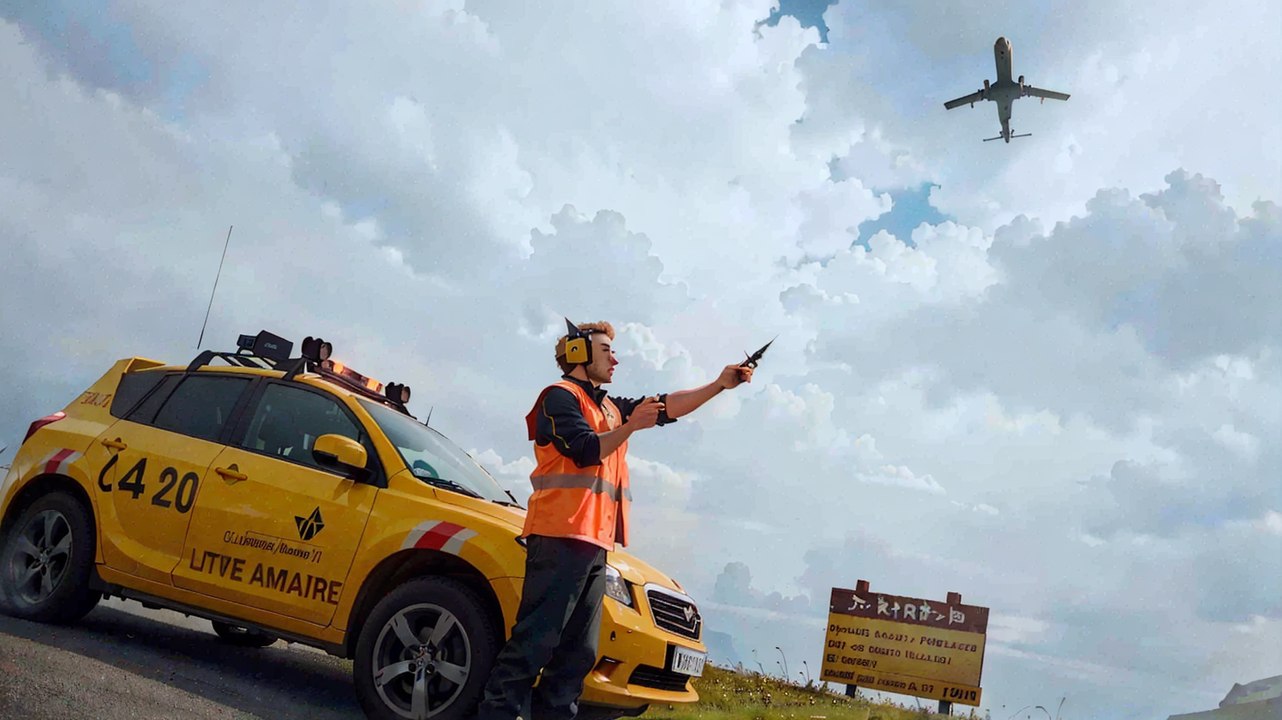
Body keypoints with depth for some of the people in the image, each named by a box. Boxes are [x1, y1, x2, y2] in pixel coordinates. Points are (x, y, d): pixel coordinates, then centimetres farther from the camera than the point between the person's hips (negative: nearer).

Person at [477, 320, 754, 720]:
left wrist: (720, 385, 14)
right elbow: (585, 450, -13)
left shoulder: (610, 408, 26)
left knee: (579, 651, 7)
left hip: (595, 542, 9)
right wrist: (631, 425, -13)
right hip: (560, 536, -9)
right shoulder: (560, 396, 1)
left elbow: (667, 407, 21)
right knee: (535, 641, -13)